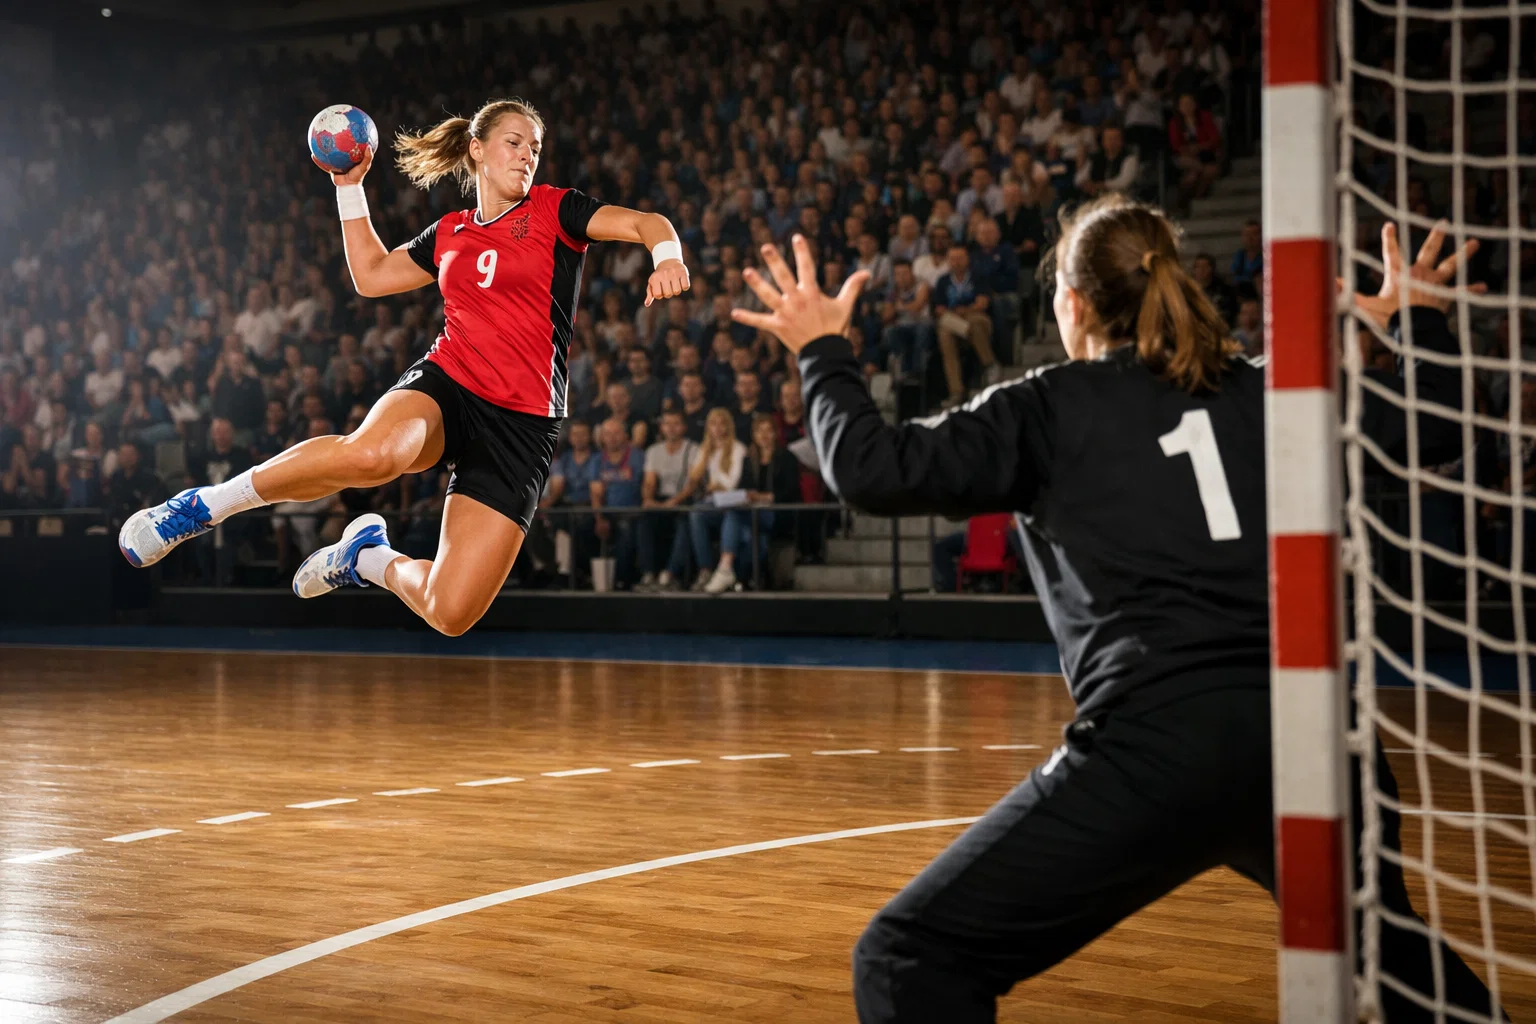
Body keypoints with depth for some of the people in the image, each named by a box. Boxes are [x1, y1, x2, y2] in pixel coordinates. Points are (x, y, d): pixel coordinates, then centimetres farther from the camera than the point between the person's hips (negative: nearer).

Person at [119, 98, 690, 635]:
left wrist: (667, 258, -25)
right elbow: (371, 274, 28)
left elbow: (647, 224, -2)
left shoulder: (552, 210, 7)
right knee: (371, 454, -40)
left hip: (522, 426, -1)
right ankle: (207, 504, -21)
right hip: (445, 385, 1)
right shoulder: (449, 234, 17)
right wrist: (350, 187, 23)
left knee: (451, 614, -13)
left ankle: (372, 558, 21)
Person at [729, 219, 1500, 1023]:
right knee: (1391, 951, 35)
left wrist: (822, 352, 16)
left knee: (906, 959, 0)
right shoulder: (1260, 395, 18)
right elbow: (1435, 428, 26)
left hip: (1157, 750, -5)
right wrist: (1420, 318, 43)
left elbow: (874, 470, 0)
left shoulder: (1051, 409, 8)